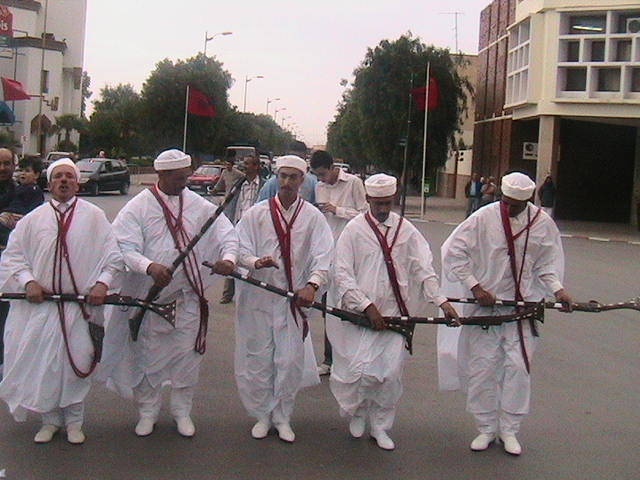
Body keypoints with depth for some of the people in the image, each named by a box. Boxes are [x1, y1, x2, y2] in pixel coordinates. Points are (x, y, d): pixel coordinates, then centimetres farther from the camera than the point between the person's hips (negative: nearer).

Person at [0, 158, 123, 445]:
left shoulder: (94, 216, 1)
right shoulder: (33, 219, 5)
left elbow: (113, 256, 2)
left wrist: (102, 283, -12)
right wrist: (28, 282, -9)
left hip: (81, 305, -1)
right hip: (40, 305, 2)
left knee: (76, 364, 4)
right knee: (41, 365, 6)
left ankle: (73, 420, 22)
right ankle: (50, 420, 24)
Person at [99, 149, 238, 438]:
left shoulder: (199, 206, 3)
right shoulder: (139, 206, -5)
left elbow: (226, 233, 0)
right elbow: (125, 248, -15)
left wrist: (228, 257, -23)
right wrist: (149, 267, -34)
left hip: (188, 296, 2)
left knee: (187, 355, 8)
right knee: (150, 355, 8)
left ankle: (182, 411, 25)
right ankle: (148, 411, 26)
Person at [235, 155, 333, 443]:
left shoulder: (312, 217, 1)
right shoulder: (256, 213, 2)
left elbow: (322, 256, -7)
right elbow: (239, 249, 0)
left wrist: (312, 284, -26)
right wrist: (256, 262, -23)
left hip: (294, 299, 0)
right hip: (257, 296, 0)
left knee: (290, 360, 3)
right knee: (258, 359, 6)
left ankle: (282, 417, 21)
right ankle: (262, 416, 24)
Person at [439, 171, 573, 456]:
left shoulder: (542, 223, -2)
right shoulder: (484, 218, -10)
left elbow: (547, 262, 10)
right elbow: (454, 252, -6)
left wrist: (557, 289, -6)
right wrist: (475, 287, -11)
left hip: (522, 305, 1)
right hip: (484, 303, -1)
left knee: (518, 367, 0)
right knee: (482, 366, 4)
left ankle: (509, 429, 17)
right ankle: (486, 428, 20)